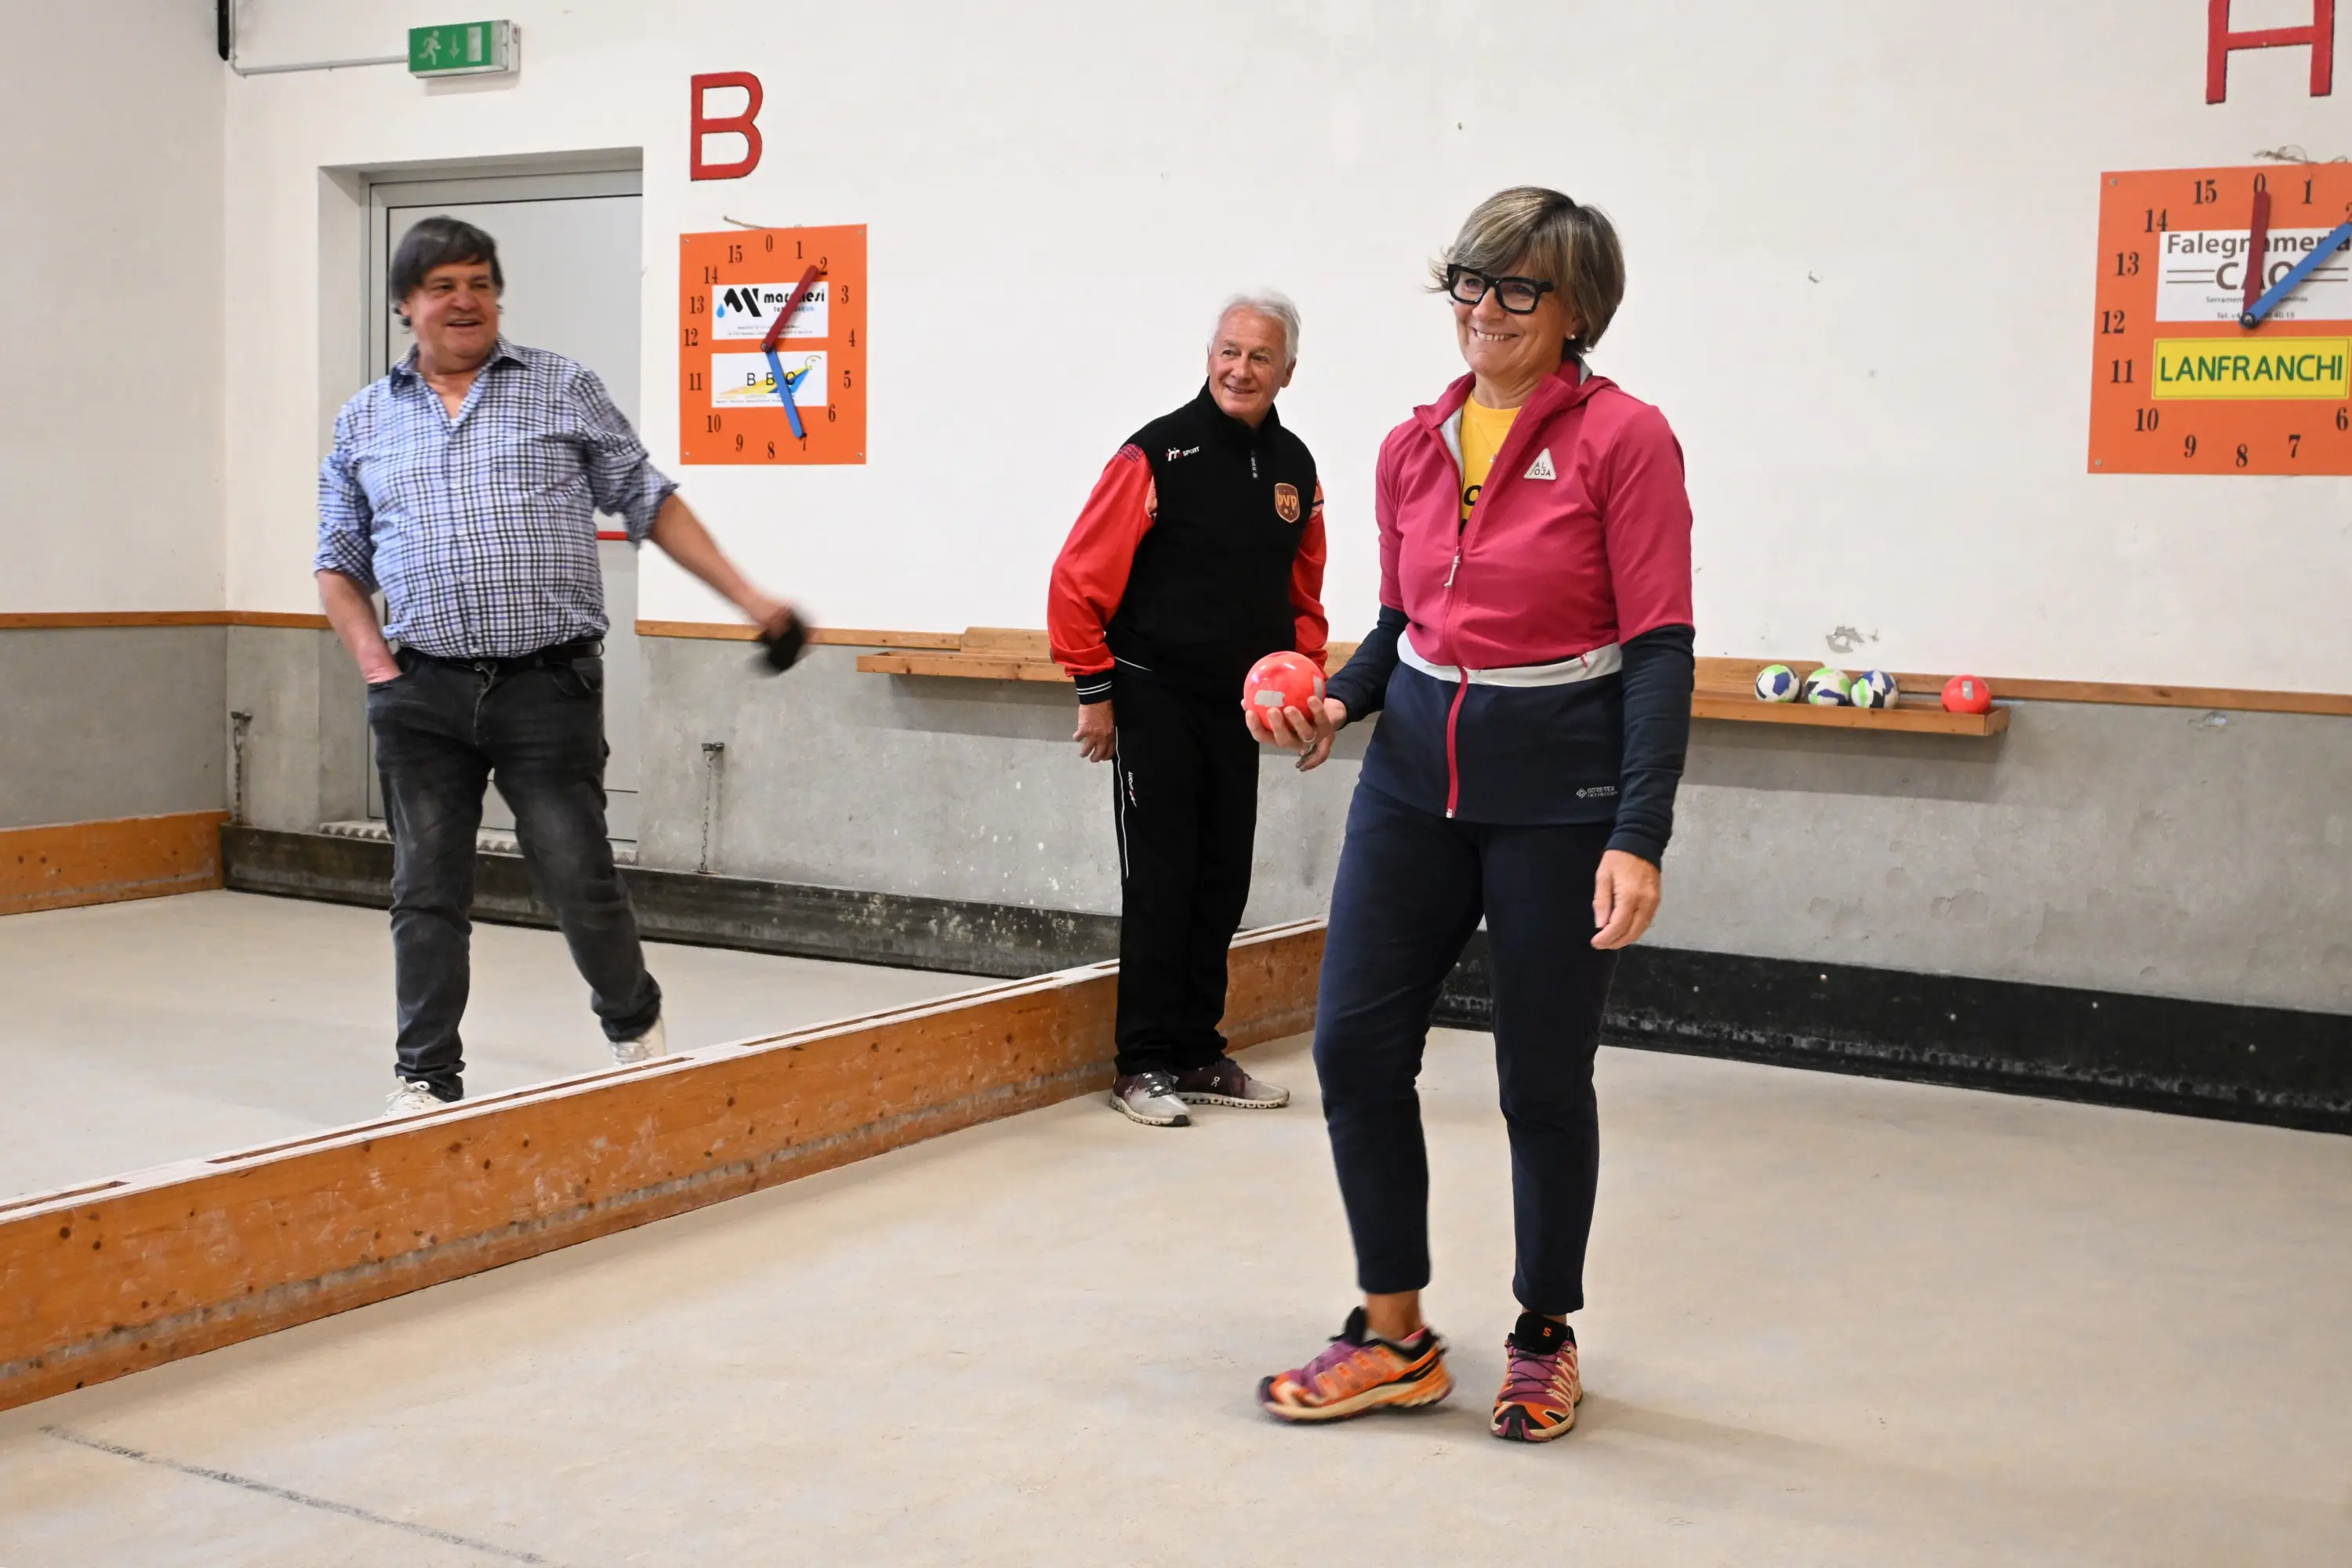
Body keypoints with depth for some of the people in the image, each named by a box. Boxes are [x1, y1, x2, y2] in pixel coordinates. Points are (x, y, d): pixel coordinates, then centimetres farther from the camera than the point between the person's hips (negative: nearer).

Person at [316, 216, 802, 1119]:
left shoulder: (564, 391, 8)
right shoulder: (364, 422, 14)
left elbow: (650, 503, 8)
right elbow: (340, 562, 18)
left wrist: (749, 598, 3)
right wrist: (373, 663, 2)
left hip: (548, 686, -2)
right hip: (422, 696, 2)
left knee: (580, 881, -2)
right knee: (426, 894, 5)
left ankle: (637, 1029, 24)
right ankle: (427, 1079, 16)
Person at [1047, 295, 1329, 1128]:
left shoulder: (1294, 467, 6)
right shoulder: (1157, 454, -12)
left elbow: (1302, 594, 17)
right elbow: (1080, 579, -12)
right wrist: (1096, 691, -11)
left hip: (1239, 708, 6)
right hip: (1154, 703, -6)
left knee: (1222, 884, 11)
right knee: (1159, 885, -2)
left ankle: (1198, 1051, 22)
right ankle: (1144, 1063, 8)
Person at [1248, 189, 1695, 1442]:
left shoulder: (1620, 440, -8)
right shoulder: (1413, 449, 8)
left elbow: (1658, 650, -11)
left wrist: (1638, 837, -18)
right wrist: (1338, 704, -3)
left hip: (1559, 786, -5)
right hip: (1418, 774, 5)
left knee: (1543, 1077, 4)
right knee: (1356, 1041, 1)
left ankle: (1546, 1338, 26)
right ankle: (1394, 1337, 16)